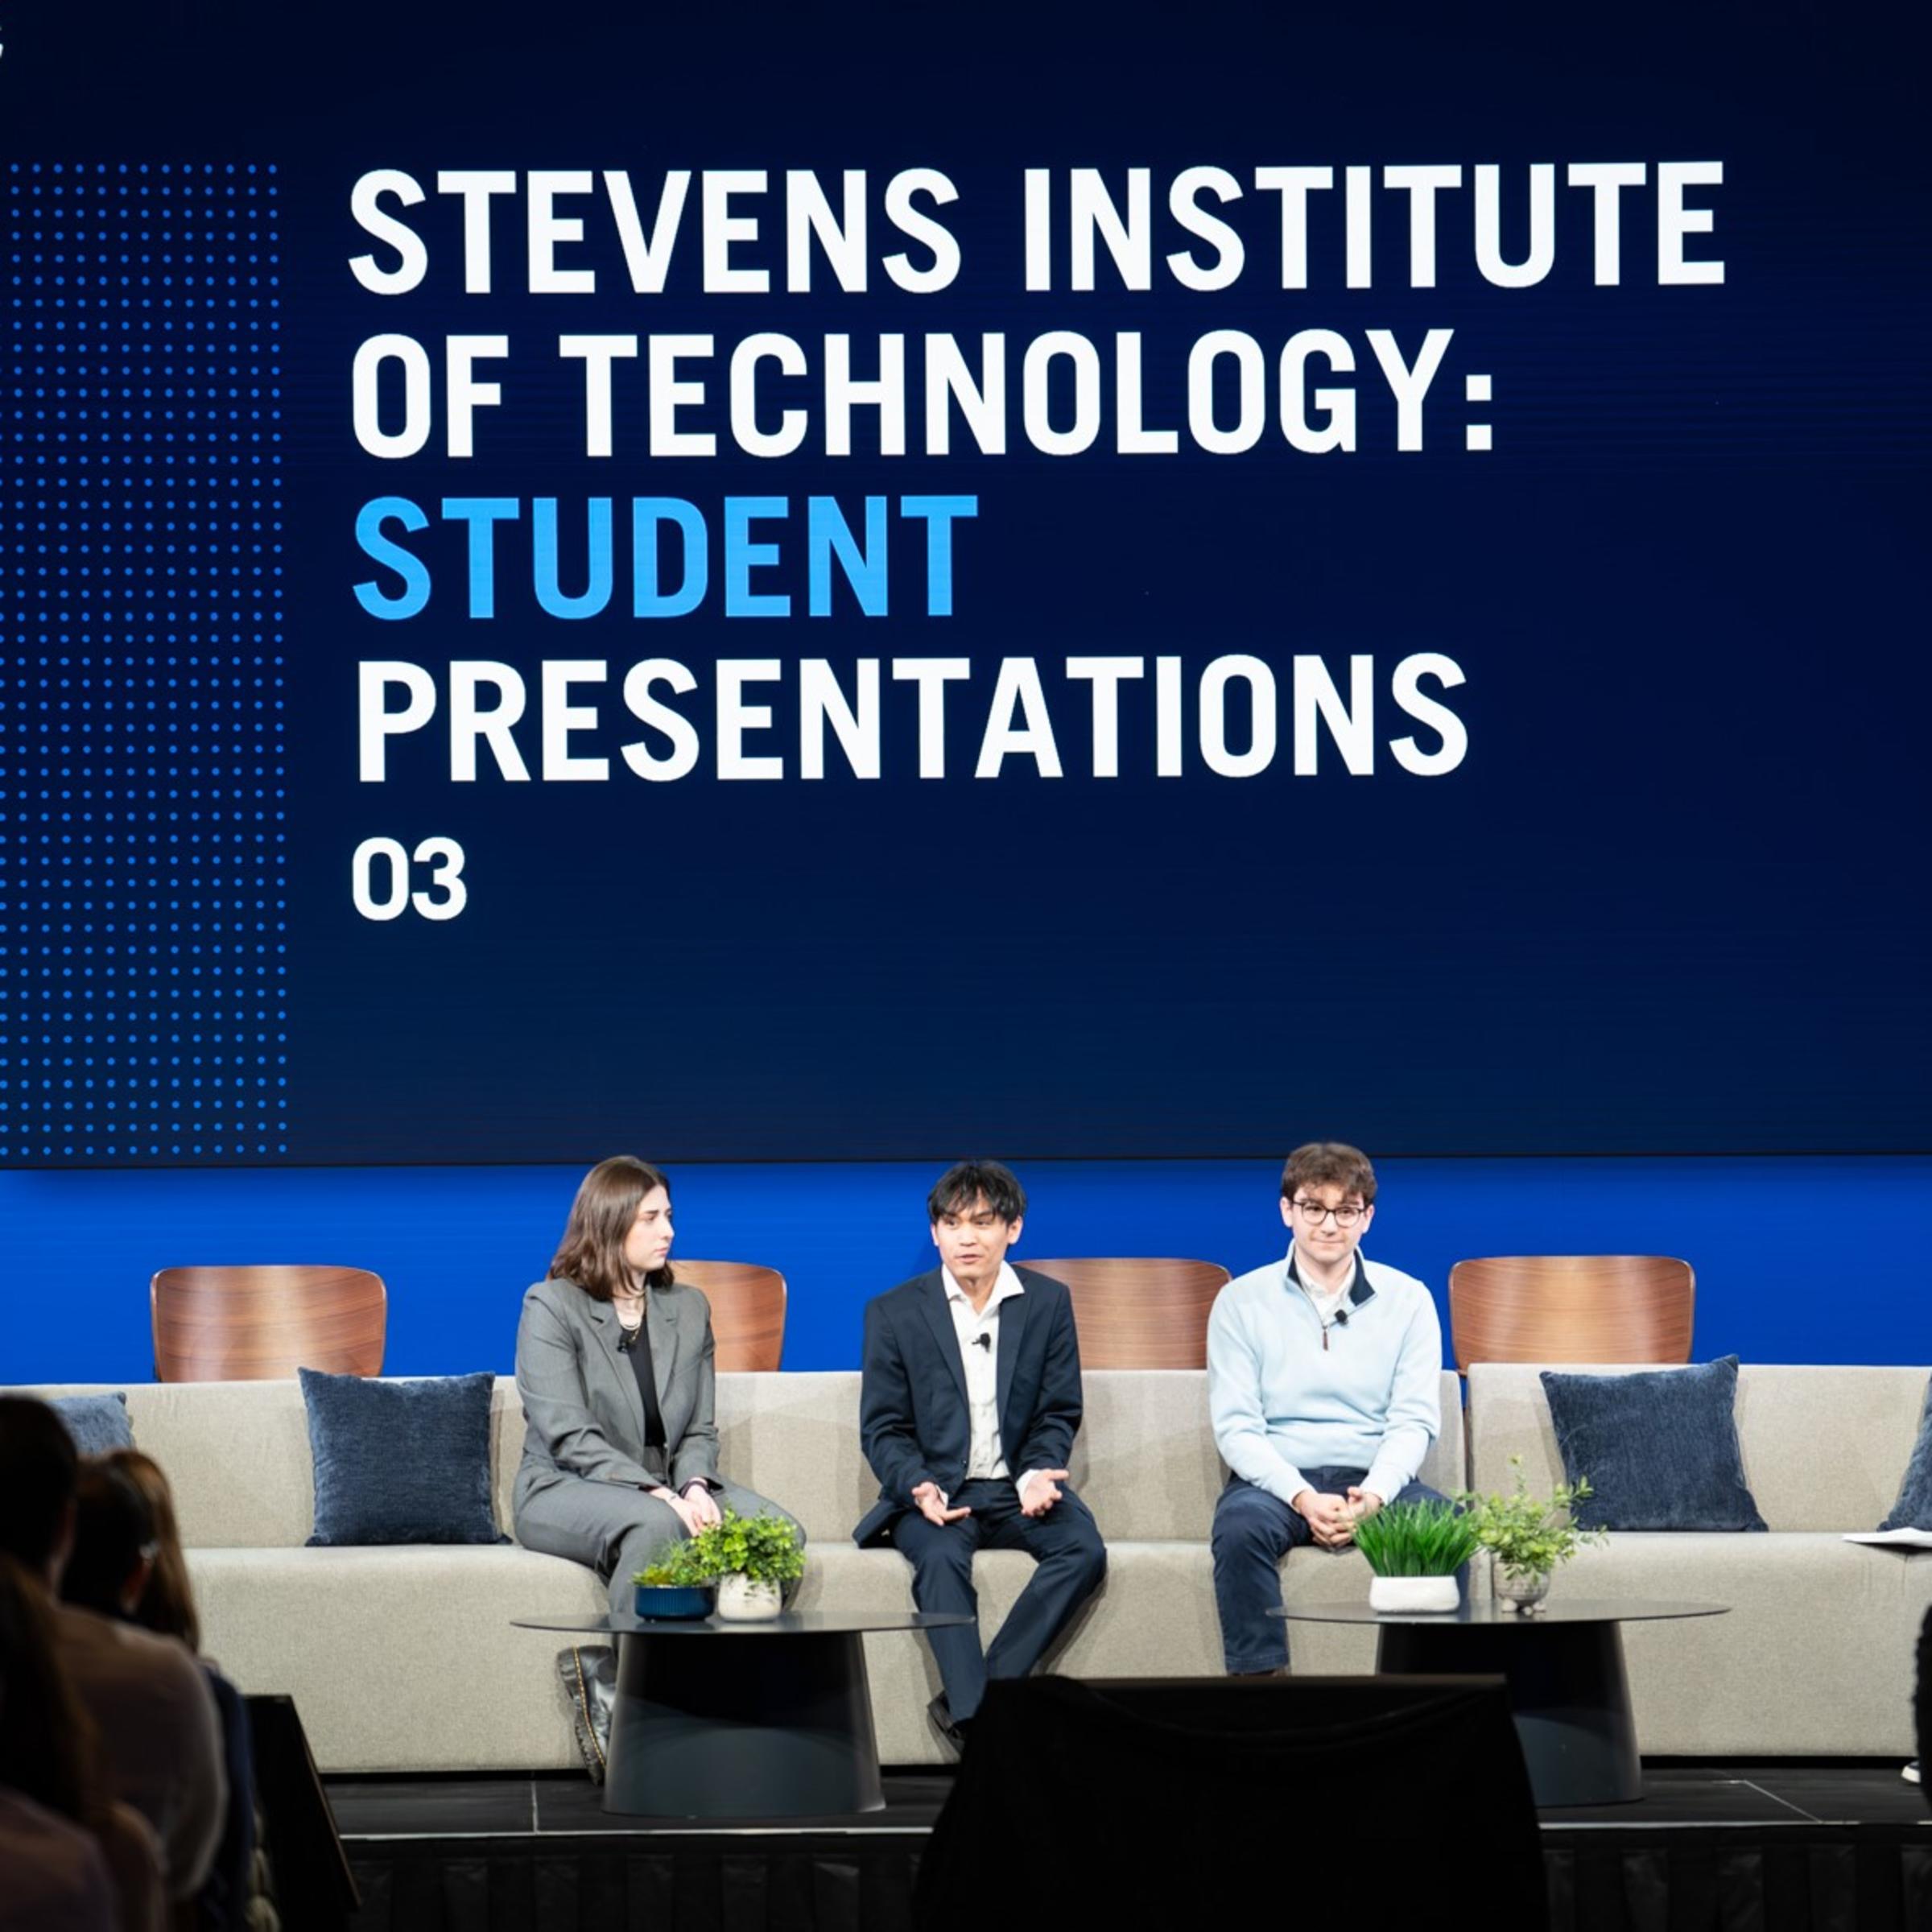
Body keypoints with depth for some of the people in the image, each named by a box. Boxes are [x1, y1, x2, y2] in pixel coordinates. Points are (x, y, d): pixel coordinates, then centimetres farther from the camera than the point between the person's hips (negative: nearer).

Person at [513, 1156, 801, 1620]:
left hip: (667, 1484, 5)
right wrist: (657, 1494, -25)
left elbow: (699, 1430, 11)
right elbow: (570, 1437, -14)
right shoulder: (551, 1306, -4)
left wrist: (695, 1487, -13)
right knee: (657, 1525, -38)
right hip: (564, 1489, -5)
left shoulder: (689, 1308, 14)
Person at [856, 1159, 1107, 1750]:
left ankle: (970, 1697, -30)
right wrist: (919, 1489, -18)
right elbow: (883, 1429, 2)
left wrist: (1038, 1475, -13)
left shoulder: (1049, 1302, 8)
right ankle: (976, 1723, -43)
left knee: (1084, 1549, -29)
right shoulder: (893, 1313, 3)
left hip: (1018, 1487, 2)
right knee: (940, 1557, -35)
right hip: (936, 1490, -2)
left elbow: (1058, 1414, 9)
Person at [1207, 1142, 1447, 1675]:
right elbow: (1236, 1426, -1)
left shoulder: (1407, 1299, 9)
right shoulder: (1242, 1301, 6)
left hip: (1376, 1479, 1)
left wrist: (1373, 1494, -17)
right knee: (1241, 1526, -36)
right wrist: (1302, 1498, -18)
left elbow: (1414, 1420, 3)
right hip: (1275, 1478, -1)